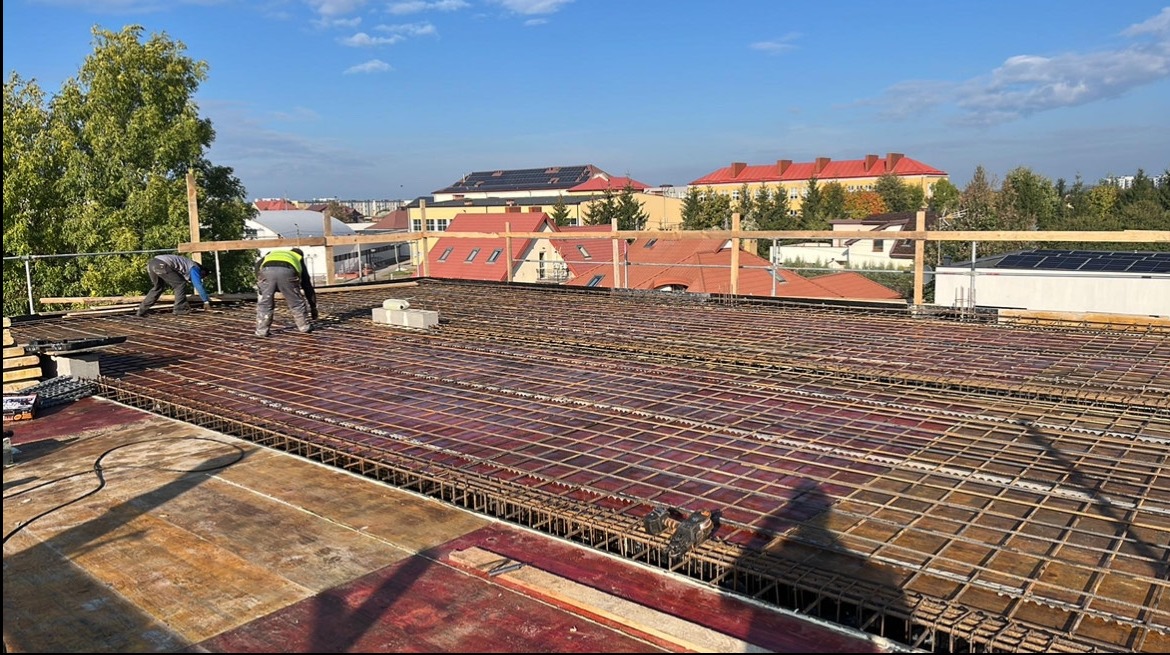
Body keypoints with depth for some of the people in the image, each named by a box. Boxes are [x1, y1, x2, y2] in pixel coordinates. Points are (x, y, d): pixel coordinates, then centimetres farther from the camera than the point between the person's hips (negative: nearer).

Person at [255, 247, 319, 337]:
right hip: (287, 271, -1)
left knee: (264, 303, 17)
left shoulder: (271, 254, 44)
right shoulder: (299, 260, 41)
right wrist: (313, 307, 46)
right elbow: (307, 285, 41)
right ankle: (304, 326, 28)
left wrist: (259, 280, 20)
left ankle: (261, 330, 17)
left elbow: (258, 265, 20)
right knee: (296, 303, 18)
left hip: (267, 270, 1)